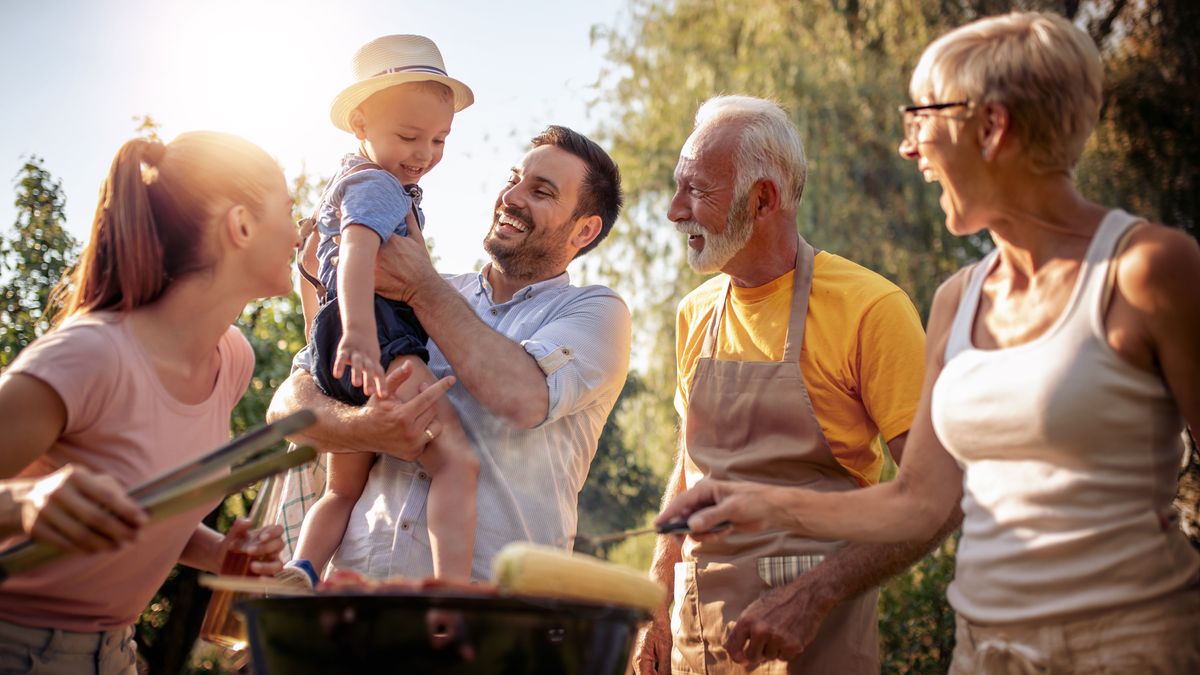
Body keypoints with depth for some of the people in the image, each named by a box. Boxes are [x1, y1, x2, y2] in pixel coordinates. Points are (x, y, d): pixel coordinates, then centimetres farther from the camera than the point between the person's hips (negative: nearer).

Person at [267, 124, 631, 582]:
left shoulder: (596, 311, 7)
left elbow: (525, 398, -14)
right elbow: (289, 401, 10)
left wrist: (422, 287, -3)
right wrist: (362, 429, -12)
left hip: (489, 583, -3)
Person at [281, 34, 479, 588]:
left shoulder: (352, 178, 27)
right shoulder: (378, 186, -6)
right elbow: (356, 252, -25)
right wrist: (358, 331, -40)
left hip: (348, 348, 10)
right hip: (381, 339, -10)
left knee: (343, 490, 20)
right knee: (458, 461, -21)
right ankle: (452, 595, -35)